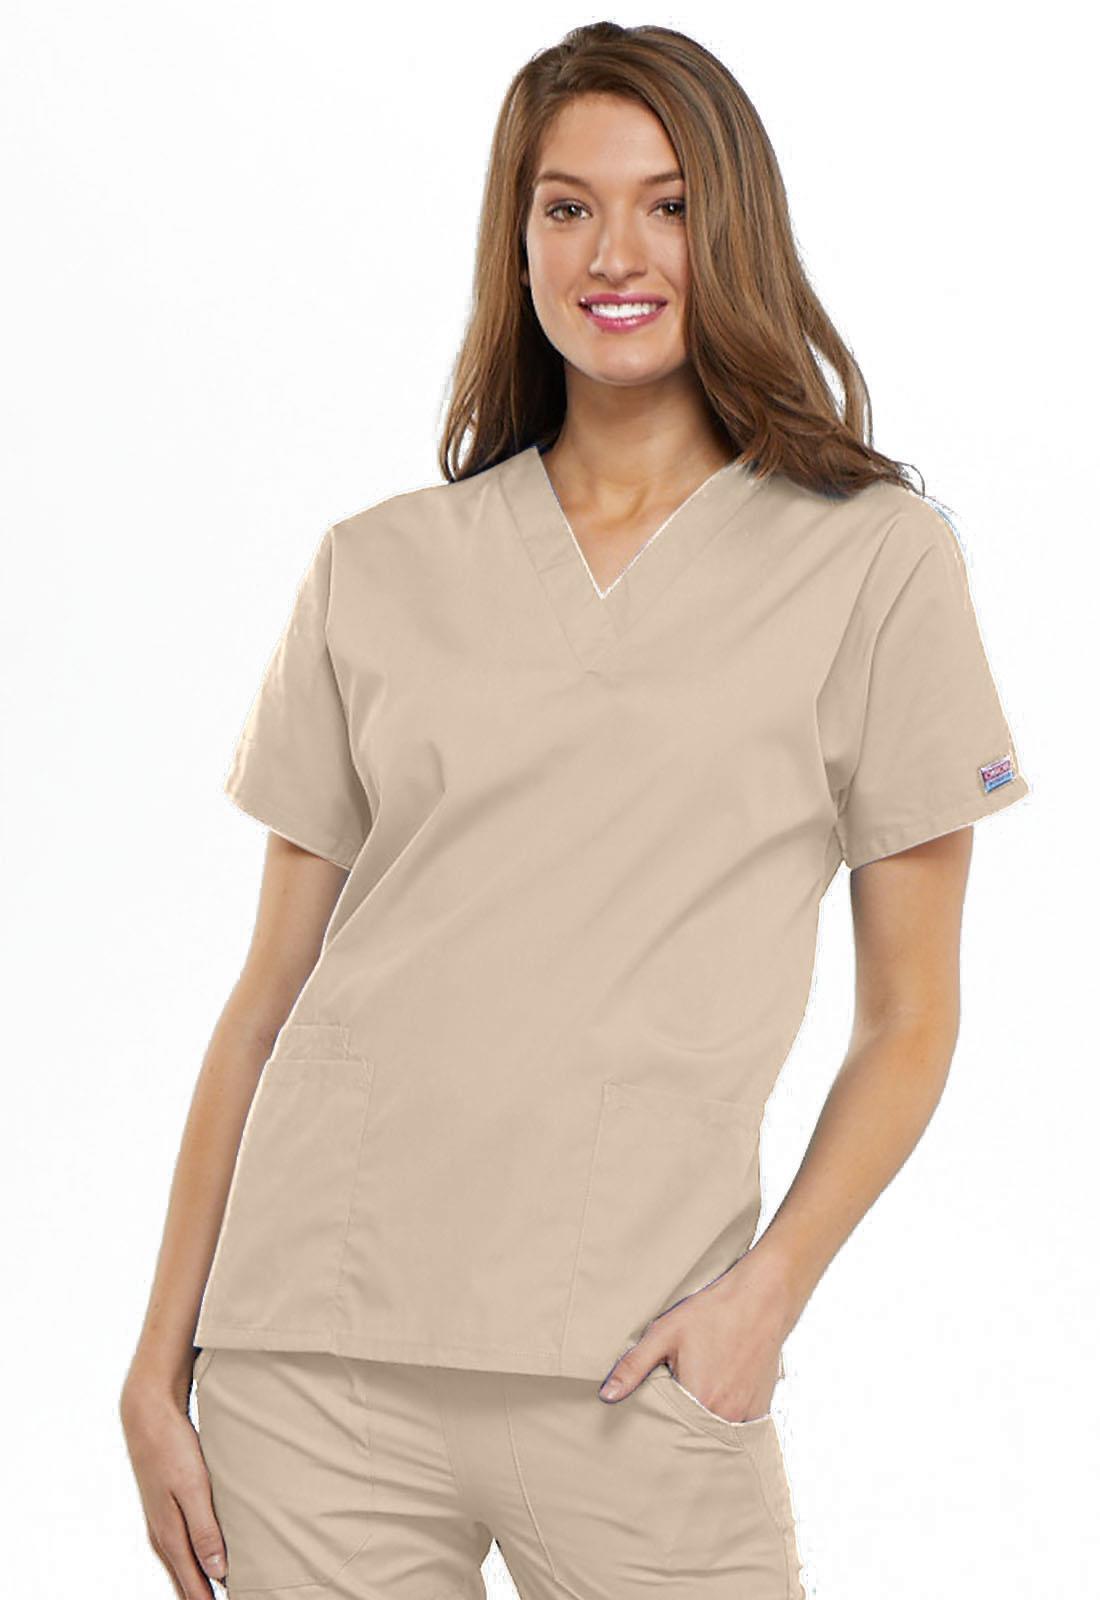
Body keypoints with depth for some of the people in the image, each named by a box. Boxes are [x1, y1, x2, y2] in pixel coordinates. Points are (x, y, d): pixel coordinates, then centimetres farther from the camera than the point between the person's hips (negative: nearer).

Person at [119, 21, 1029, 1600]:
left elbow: (908, 1019, 4)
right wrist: (161, 1359, 6)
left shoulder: (875, 561, 3)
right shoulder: (378, 569, 9)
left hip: (633, 1377, -1)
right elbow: (269, 992, 9)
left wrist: (766, 1295, -9)